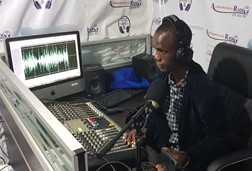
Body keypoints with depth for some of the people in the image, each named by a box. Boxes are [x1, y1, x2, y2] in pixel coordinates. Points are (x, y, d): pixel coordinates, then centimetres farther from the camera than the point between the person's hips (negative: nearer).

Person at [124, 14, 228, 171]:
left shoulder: (203, 91, -28)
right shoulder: (164, 74, -7)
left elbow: (216, 141, -16)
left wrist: (185, 158, -28)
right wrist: (145, 129, -5)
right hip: (162, 148, 6)